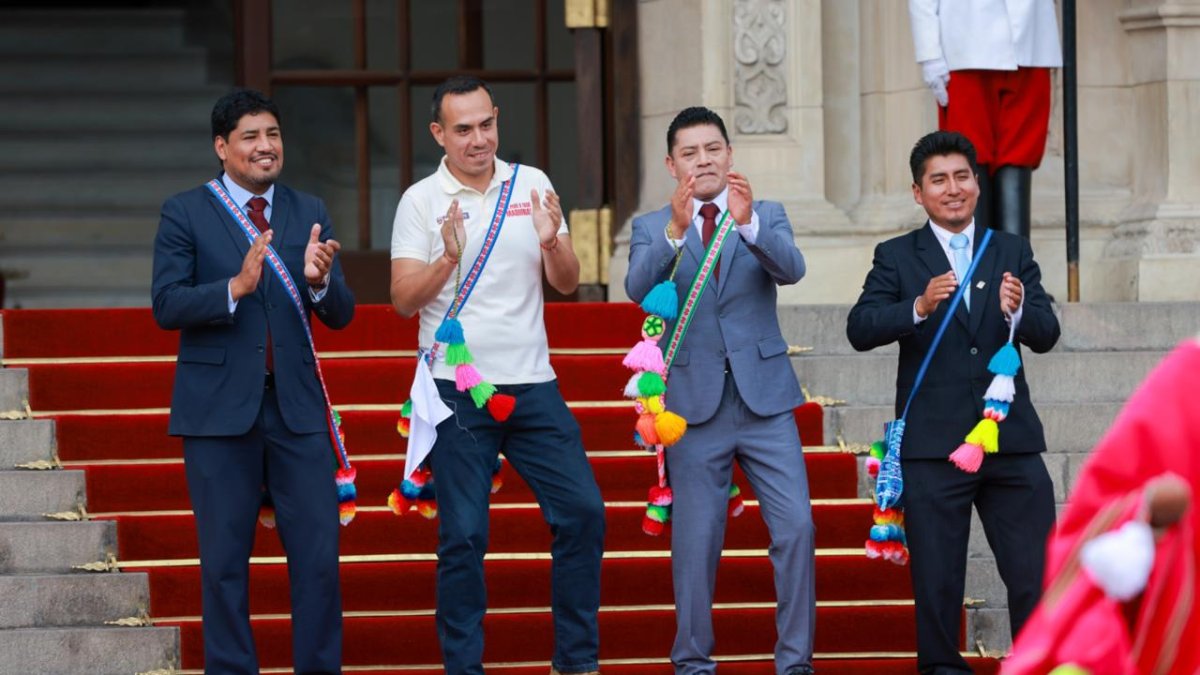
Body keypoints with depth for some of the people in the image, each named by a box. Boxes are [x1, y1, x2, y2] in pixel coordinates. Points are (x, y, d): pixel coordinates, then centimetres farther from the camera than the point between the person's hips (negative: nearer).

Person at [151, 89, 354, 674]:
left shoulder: (308, 213, 9)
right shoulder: (185, 213, 0)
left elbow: (340, 314, 5)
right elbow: (167, 306, -10)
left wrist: (320, 280, -17)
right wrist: (235, 287, -25)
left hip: (296, 405, 3)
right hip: (219, 407, -3)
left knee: (318, 554, 1)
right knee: (225, 560, 4)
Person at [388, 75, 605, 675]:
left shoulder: (532, 186, 7)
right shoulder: (422, 201, -1)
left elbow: (567, 284, 7)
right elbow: (404, 300, -7)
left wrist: (552, 243, -14)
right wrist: (448, 259, -25)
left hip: (532, 384, 3)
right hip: (458, 390, -3)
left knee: (582, 512, -1)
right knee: (463, 534, -1)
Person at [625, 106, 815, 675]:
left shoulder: (767, 217, 7)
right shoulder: (651, 229, 5)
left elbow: (791, 269, -13)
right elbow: (639, 289, -14)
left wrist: (748, 222, -31)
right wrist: (674, 232, -31)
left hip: (764, 398, 1)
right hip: (694, 403, -1)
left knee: (796, 527, -7)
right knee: (696, 540, 4)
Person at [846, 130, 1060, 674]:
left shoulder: (1012, 253, 12)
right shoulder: (896, 258, 5)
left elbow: (1046, 335, 2)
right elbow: (860, 329, -9)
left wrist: (1019, 311, -21)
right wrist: (919, 308, -26)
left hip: (1011, 441, 2)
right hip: (933, 444, -2)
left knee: (1038, 576, 0)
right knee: (937, 582, 4)